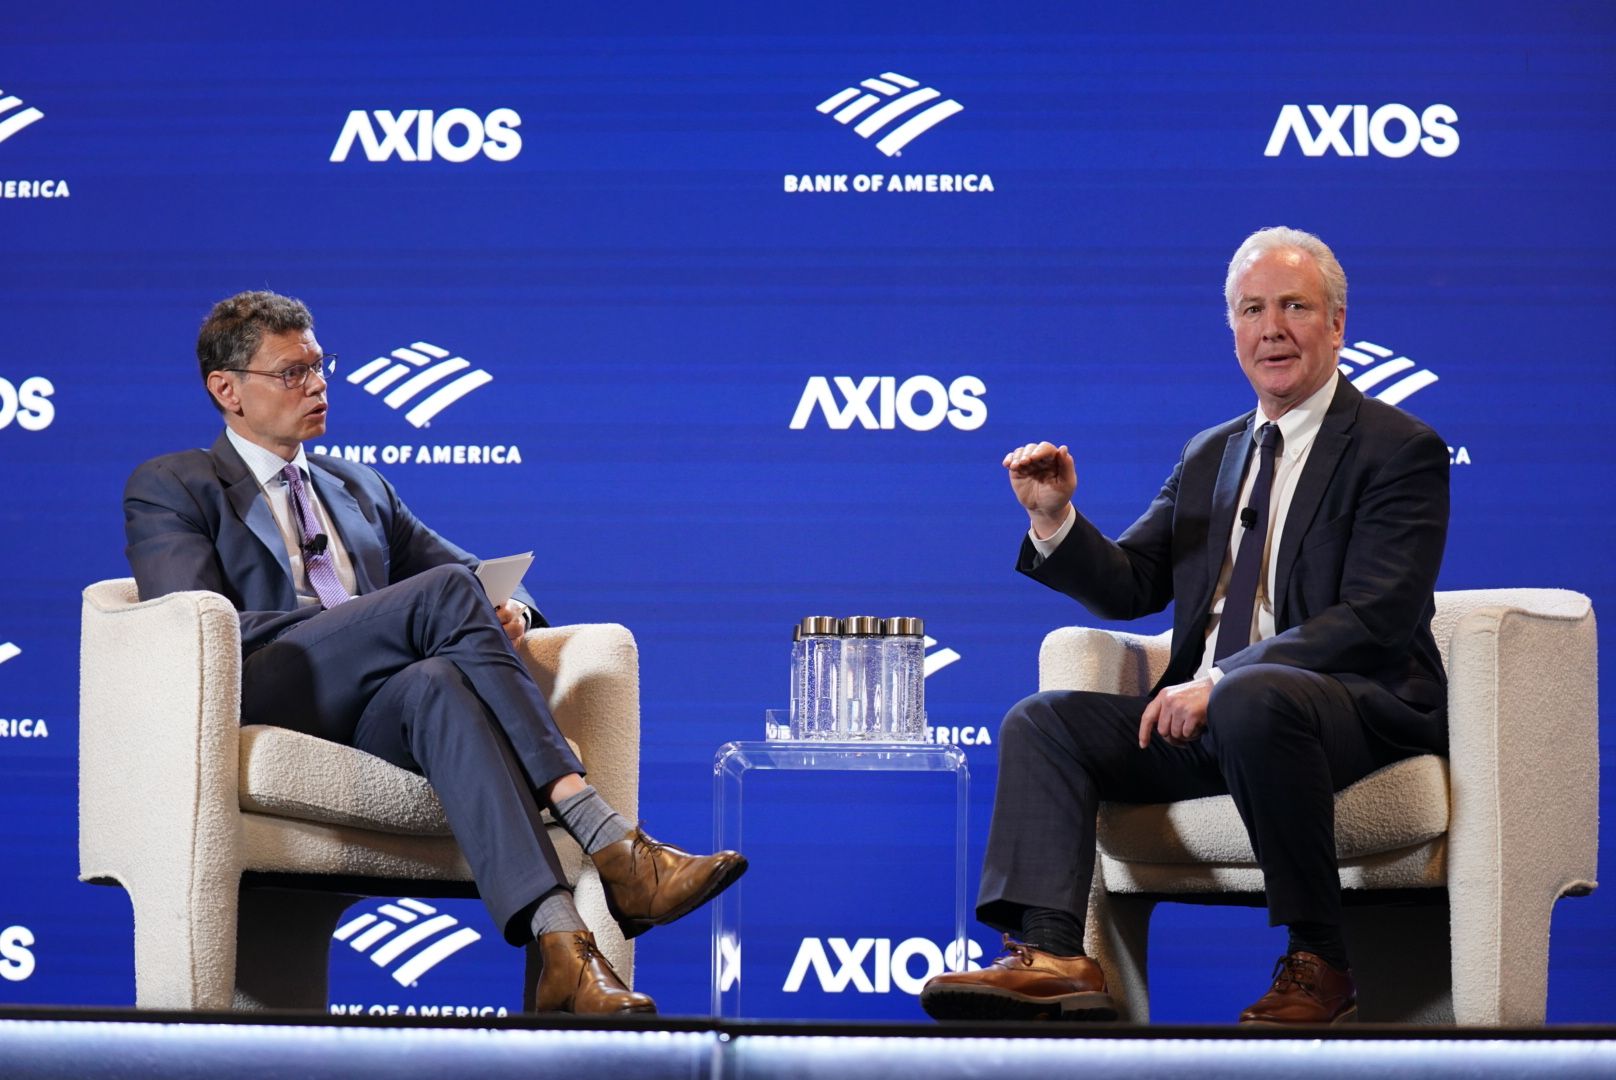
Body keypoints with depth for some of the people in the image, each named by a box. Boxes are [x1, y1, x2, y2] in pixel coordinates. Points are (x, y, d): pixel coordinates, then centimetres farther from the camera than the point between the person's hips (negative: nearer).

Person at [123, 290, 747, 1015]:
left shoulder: (360, 489, 31)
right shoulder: (169, 488, 13)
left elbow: (490, 575, 28)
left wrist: (509, 610, 1)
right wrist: (356, 618, -12)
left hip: (379, 718, 4)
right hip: (257, 705, -4)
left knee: (438, 684, -36)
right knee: (447, 590, -27)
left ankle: (562, 949, -56)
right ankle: (605, 840, -38)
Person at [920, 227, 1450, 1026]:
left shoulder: (1400, 450, -2)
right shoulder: (1209, 456, 20)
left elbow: (1373, 620, -14)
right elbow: (1127, 588, 16)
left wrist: (1219, 683, -22)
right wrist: (1055, 519, -5)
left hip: (1354, 706, -7)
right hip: (1205, 713, 7)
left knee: (1251, 700, -38)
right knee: (1041, 721, -9)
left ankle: (1317, 960, -25)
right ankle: (1050, 956, -29)